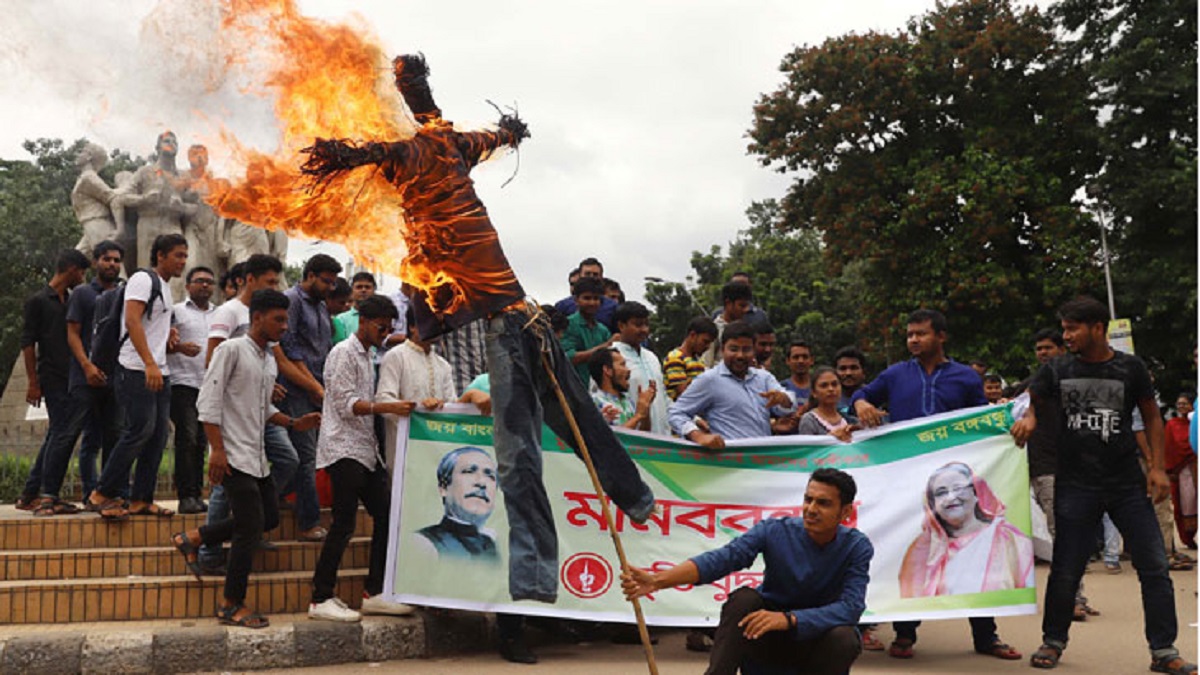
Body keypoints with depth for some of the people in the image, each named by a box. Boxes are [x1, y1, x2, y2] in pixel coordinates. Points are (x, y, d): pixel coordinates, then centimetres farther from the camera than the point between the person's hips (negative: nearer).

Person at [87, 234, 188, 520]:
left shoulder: (164, 287, 23)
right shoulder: (143, 279, -6)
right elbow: (132, 320, -19)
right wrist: (149, 364, -27)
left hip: (159, 372, 9)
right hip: (137, 370, -9)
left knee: (158, 435, 5)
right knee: (140, 431, -13)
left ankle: (141, 500, 9)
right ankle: (103, 494, -2)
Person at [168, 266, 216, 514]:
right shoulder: (176, 311, 6)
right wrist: (179, 347, -17)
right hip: (183, 383, -4)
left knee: (201, 441, 5)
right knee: (187, 439, -11)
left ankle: (197, 494, 10)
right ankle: (186, 496, -9)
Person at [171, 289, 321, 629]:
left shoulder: (269, 359, 15)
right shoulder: (232, 349, -10)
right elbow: (208, 400, -14)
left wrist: (294, 423, 7)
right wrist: (217, 450, -19)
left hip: (257, 457, 9)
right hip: (234, 456, -9)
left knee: (269, 518, 12)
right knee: (250, 528, -6)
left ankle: (193, 538, 22)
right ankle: (233, 604, 6)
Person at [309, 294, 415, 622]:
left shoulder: (367, 357, 21)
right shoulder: (344, 353, -7)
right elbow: (346, 404, -16)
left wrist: (395, 408, 12)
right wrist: (389, 407, -24)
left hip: (365, 449, 9)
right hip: (344, 449, -9)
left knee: (385, 515, 5)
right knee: (344, 523, -10)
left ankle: (373, 593, 11)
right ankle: (321, 600, -4)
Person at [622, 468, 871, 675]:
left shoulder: (857, 547, -14)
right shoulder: (775, 531, -15)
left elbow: (851, 607, -27)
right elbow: (722, 558, -28)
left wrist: (788, 619, -42)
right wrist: (657, 580, -43)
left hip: (816, 641, 0)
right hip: (765, 637, 0)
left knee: (844, 638, -32)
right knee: (744, 597, -29)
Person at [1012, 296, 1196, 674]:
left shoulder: (1130, 369, 0)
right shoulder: (1057, 370, 2)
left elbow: (1152, 416, 8)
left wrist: (1157, 467, 0)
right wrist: (1028, 416, -15)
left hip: (1128, 485, 0)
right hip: (1075, 484, 0)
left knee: (1154, 565, 0)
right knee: (1066, 569, 4)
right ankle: (1053, 642, 21)